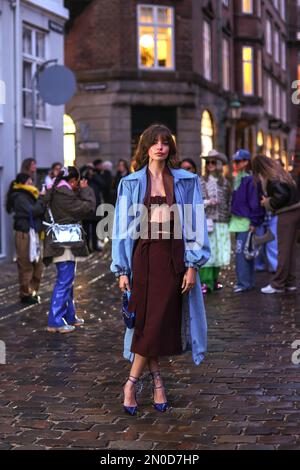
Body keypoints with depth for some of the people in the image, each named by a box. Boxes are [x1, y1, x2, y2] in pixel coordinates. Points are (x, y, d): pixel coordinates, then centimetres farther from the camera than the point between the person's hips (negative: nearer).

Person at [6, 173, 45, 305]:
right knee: (26, 266, -1)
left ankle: (33, 292, 21)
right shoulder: (20, 198, -13)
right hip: (25, 234, -9)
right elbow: (33, 211, -25)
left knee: (37, 264, 12)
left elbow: (40, 210, 12)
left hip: (33, 233, 9)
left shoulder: (28, 196, 15)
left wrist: (40, 198, -3)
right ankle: (25, 295, 7)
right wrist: (41, 197, -14)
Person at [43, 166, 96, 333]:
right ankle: (55, 321, -7)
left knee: (67, 281, 18)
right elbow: (88, 207, -14)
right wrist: (85, 189, -1)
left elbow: (76, 206, 18)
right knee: (64, 281, -8)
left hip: (60, 243, 11)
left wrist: (80, 191, 10)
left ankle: (69, 316, 27)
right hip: (64, 244, -11)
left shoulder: (55, 193, 13)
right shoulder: (64, 194, -18)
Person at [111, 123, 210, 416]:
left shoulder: (186, 181, 6)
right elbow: (123, 227, 6)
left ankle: (131, 383, 3)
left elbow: (195, 224, 3)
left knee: (158, 323, -5)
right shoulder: (131, 183, 7)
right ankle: (157, 381, 13)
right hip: (143, 256, 1)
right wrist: (121, 270, 0)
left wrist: (192, 265, -5)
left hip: (172, 257, 0)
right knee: (146, 321, 0)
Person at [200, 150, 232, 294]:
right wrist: (208, 202, -13)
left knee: (218, 251, 5)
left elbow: (230, 201, 14)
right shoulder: (201, 182, 2)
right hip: (206, 221, -3)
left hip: (221, 222, 3)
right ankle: (206, 282, -5)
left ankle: (215, 279, 18)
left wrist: (228, 215, 7)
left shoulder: (225, 182, 11)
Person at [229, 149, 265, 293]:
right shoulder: (238, 179, 15)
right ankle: (248, 281, 21)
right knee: (246, 252, 14)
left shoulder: (250, 179, -14)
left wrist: (254, 222, -17)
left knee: (241, 252, -10)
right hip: (238, 221, 10)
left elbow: (254, 202, -16)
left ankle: (244, 282, -6)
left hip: (246, 222, -10)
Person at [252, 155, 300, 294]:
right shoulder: (280, 172, 13)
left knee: (283, 250, -3)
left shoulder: (272, 179, -15)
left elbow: (282, 196, -24)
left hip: (286, 213, -9)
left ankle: (277, 284, 2)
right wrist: (268, 201, 11)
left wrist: (268, 203, -6)